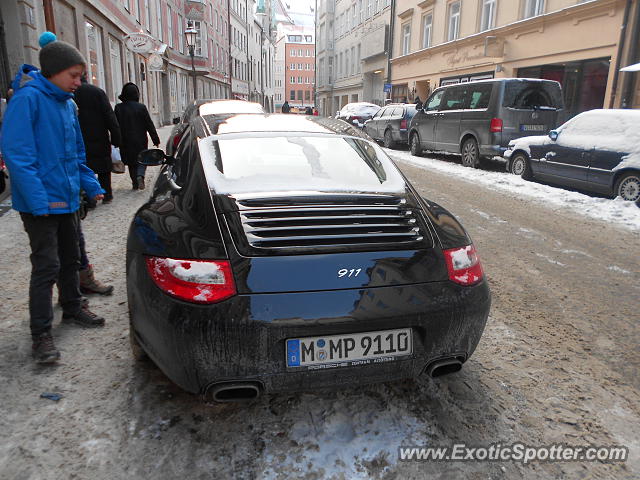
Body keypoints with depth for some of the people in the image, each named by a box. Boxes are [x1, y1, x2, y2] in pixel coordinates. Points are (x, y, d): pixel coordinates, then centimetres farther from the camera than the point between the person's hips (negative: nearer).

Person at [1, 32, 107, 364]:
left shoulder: (68, 104, 10)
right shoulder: (28, 98, -14)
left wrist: (91, 185, 10)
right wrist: (39, 199, -25)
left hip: (67, 198, 8)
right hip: (40, 204, -8)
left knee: (70, 259, 18)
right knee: (46, 266, -6)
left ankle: (73, 309, 36)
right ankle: (41, 335, 4)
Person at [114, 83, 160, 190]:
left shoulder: (119, 108, -4)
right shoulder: (141, 107, -7)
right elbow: (149, 125, -4)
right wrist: (156, 140, 1)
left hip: (126, 142, 1)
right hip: (140, 141, -1)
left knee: (131, 163, 12)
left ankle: (135, 183, 11)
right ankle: (140, 175, -17)